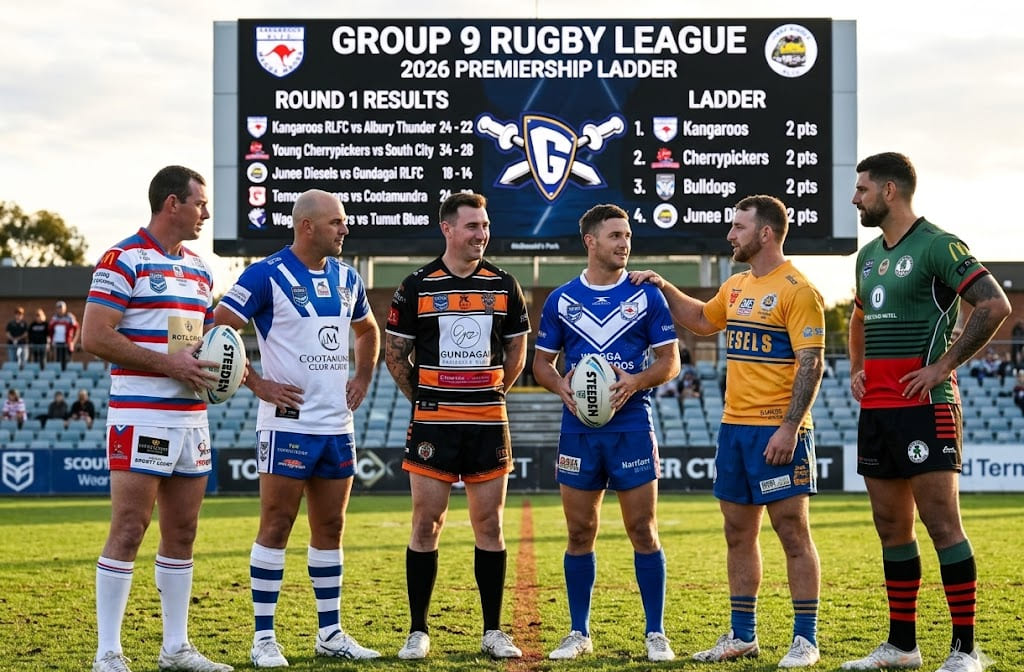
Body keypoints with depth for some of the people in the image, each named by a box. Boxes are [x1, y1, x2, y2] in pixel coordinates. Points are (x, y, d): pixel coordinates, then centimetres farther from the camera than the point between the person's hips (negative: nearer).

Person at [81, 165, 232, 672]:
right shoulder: (122, 260, -8)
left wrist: (220, 363, 4)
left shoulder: (199, 268, 17)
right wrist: (168, 363, -17)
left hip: (192, 417, 8)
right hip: (140, 417, -8)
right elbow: (94, 337, -15)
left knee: (182, 532, 10)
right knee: (128, 531, -8)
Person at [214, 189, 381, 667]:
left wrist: (363, 378, 15)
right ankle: (264, 637, 2)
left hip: (337, 425, 7)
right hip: (288, 423, -7)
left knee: (330, 527, 11)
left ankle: (331, 633, 18)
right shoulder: (267, 275, -10)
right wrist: (257, 385, -13)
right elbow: (219, 331, -12)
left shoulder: (345, 278, 11)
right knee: (276, 525, -3)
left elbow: (367, 330, 29)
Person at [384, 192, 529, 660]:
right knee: (426, 524, -1)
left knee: (489, 525, 4)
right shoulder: (417, 286, -1)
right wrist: (421, 398, 6)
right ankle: (418, 631, 8)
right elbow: (394, 351, 6)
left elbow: (516, 350, 16)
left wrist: (492, 394, 11)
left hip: (489, 423, 2)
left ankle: (493, 631, 11)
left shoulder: (503, 285, 6)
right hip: (433, 423, -2)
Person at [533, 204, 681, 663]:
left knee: (643, 532, -2)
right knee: (580, 535, 6)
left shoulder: (646, 296, 2)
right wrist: (561, 386, -10)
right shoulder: (561, 299, 6)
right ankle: (578, 633, 16)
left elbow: (670, 361, 3)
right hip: (578, 430, 2)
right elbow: (541, 362, 11)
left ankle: (655, 634, 6)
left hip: (632, 427, -1)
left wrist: (635, 382, -16)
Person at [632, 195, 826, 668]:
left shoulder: (797, 290, -11)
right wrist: (664, 288, 22)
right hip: (734, 427, 8)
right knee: (738, 533, 12)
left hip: (777, 432, -8)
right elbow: (701, 320, 34)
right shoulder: (736, 286, 14)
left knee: (793, 532, -3)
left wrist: (789, 428, -22)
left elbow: (811, 363, -16)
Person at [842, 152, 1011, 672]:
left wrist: (942, 366, -17)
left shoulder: (937, 246, -9)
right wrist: (856, 369, 16)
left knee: (942, 525, -8)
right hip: (875, 409, 8)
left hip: (924, 406, -8)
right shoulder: (869, 255, 17)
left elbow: (995, 306, -18)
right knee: (891, 528, 11)